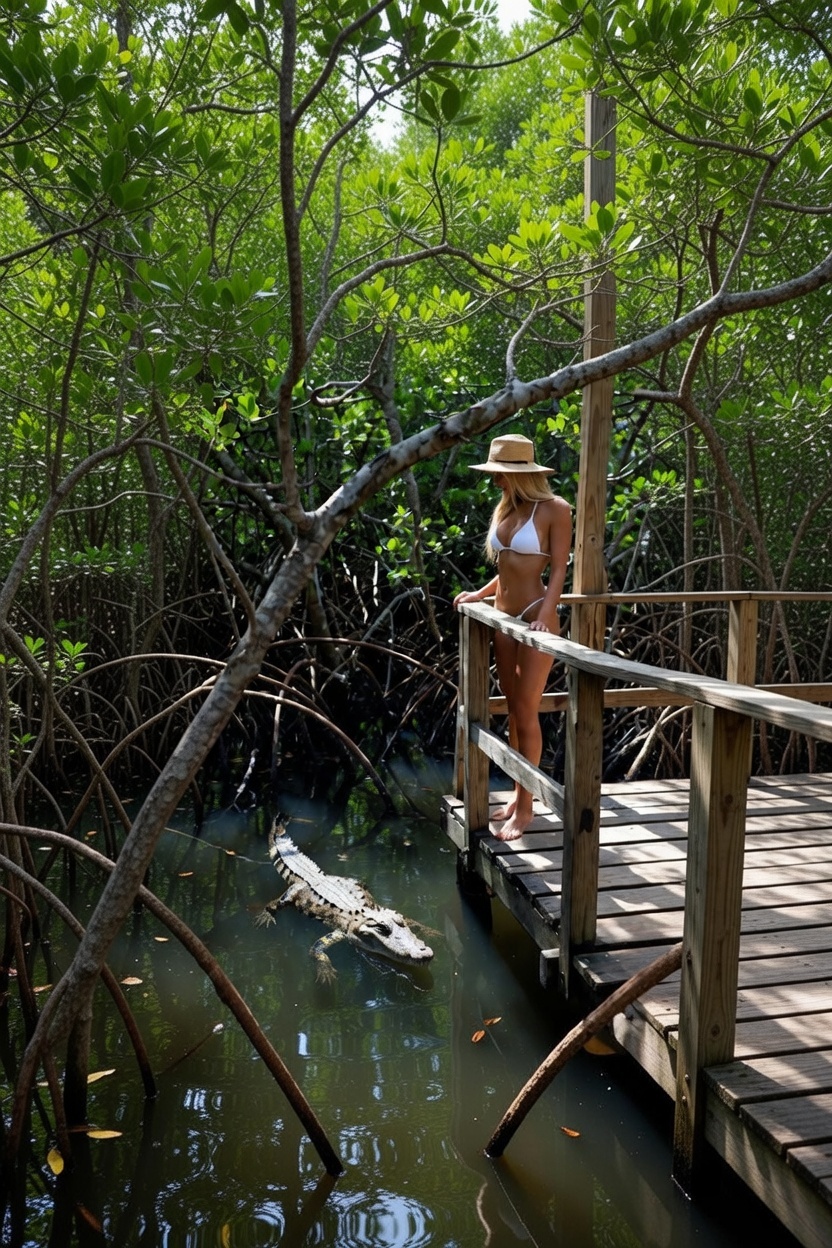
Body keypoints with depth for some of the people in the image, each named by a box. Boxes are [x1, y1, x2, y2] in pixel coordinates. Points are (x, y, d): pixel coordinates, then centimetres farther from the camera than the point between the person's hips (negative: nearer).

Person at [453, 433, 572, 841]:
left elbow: (558, 570, -12)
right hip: (504, 617, 7)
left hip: (535, 616, -7)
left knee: (526, 712, -3)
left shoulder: (554, 509, -9)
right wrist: (480, 594, 12)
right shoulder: (504, 509, 11)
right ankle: (518, 793, 21)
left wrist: (544, 618, -22)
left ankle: (525, 807, 5)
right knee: (514, 710, 12)